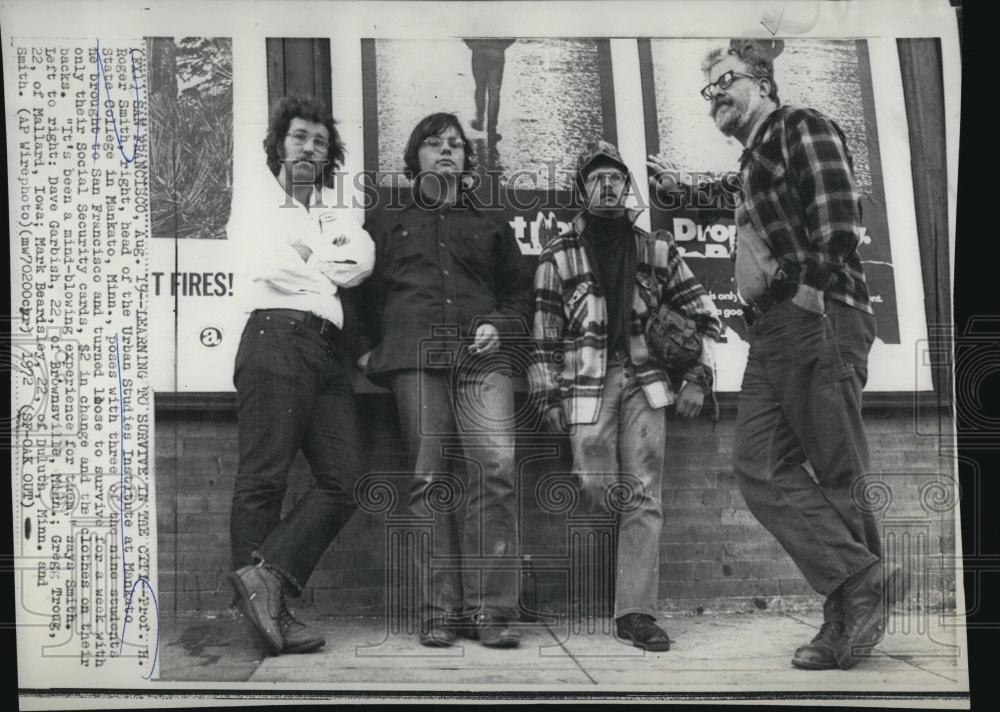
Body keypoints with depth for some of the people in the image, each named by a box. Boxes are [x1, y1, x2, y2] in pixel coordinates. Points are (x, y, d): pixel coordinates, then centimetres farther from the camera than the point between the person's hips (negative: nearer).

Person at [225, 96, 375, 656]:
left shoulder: (334, 209, 29)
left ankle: (266, 575, -9)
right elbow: (272, 267, -4)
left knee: (345, 480, -6)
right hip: (278, 334, -6)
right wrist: (327, 267, 9)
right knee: (265, 477, -10)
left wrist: (305, 261, -2)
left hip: (331, 348, 6)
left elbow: (363, 258, 8)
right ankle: (269, 607, -10)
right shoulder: (258, 196, 15)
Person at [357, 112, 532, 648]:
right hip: (415, 357, 0)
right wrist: (365, 348, 5)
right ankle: (439, 611, -1)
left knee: (496, 468, -16)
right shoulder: (387, 223, 23)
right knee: (429, 480, -6)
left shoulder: (488, 226, 26)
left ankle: (491, 610, -12)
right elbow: (362, 292, 20)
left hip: (482, 357, 1)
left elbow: (518, 293, 28)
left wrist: (499, 325, 8)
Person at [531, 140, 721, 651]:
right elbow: (545, 334, 5)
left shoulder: (657, 248, 10)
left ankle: (636, 612, 2)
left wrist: (697, 378, 4)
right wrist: (549, 397, 2)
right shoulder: (558, 255, 5)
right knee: (599, 491, -9)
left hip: (645, 383, 1)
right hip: (587, 385, -1)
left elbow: (704, 315, 13)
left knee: (644, 495, -4)